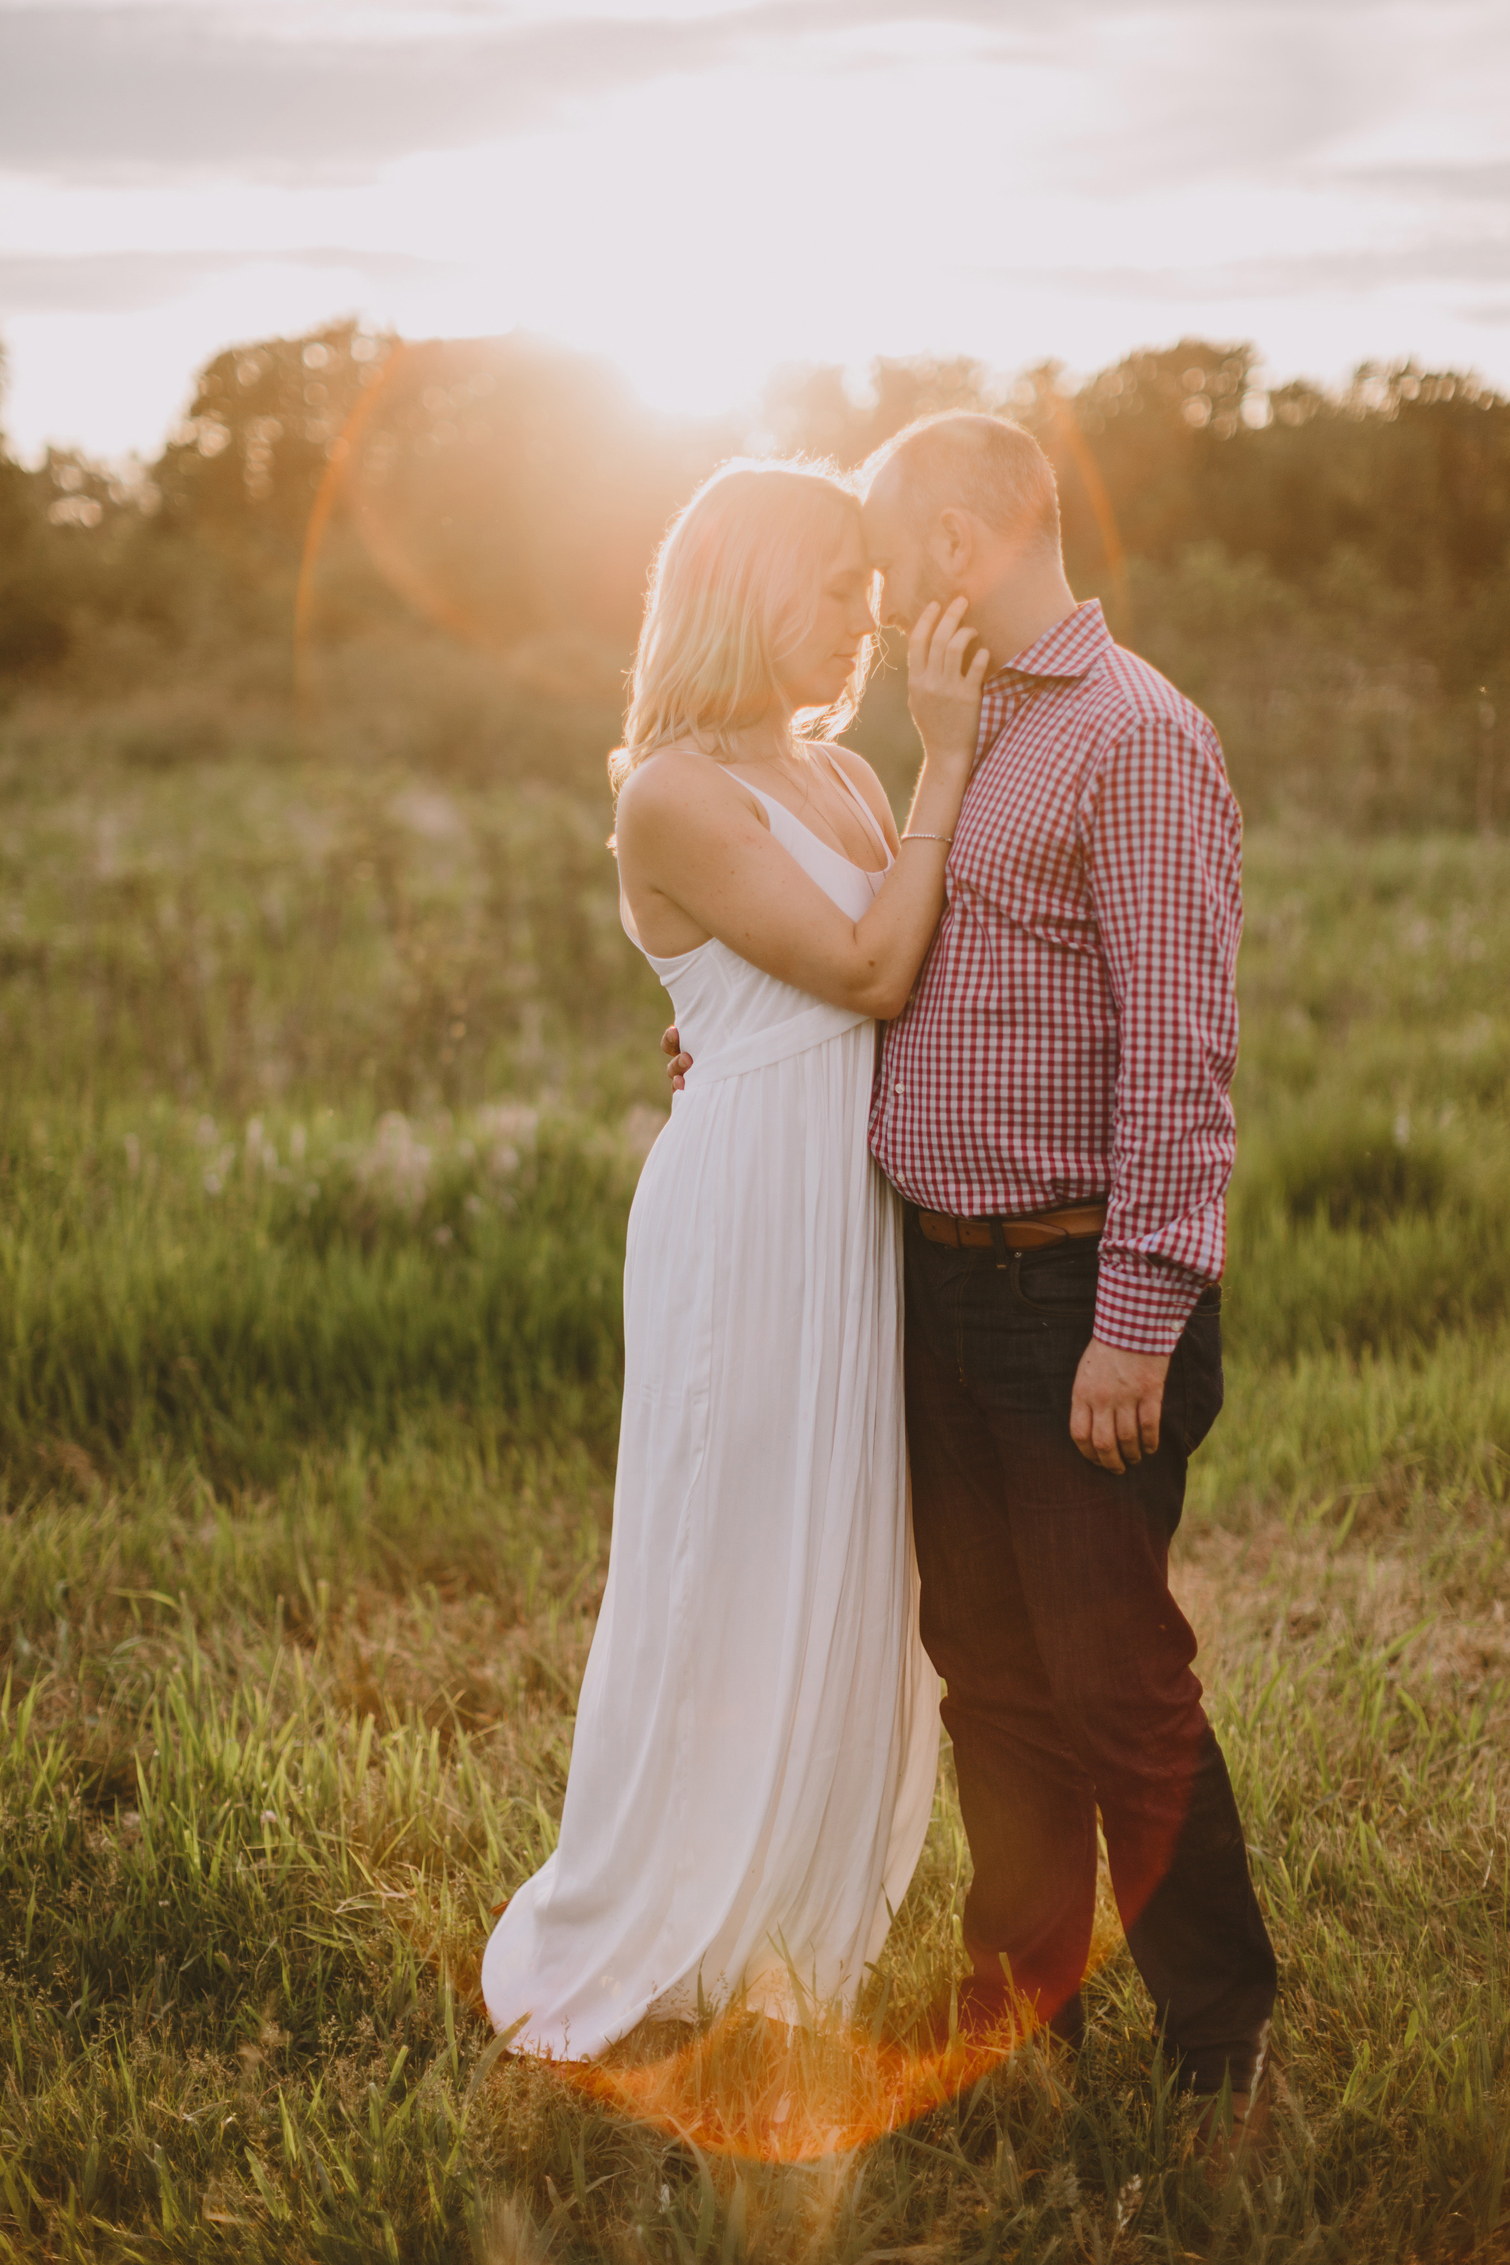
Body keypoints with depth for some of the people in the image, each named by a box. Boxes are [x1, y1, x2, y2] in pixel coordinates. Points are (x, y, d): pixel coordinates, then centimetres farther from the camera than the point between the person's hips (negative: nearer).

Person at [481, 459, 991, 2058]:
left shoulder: (841, 776, 12)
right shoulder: (676, 795, -13)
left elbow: (927, 969, 6)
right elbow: (871, 970, -17)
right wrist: (945, 758, -15)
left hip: (860, 1212, 8)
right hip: (748, 1209, -8)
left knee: (843, 1580, 14)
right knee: (721, 1580, 1)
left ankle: (787, 1917, 29)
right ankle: (616, 1953, 18)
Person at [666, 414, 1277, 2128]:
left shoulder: (1137, 739, -13)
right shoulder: (964, 737, 15)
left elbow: (1179, 1045, -19)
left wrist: (1140, 1314, -21)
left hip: (1074, 1293, -8)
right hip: (944, 1282, 8)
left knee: (1115, 1679, -1)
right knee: (989, 1669, 15)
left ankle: (1222, 2047, 15)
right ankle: (1023, 2003, 29)